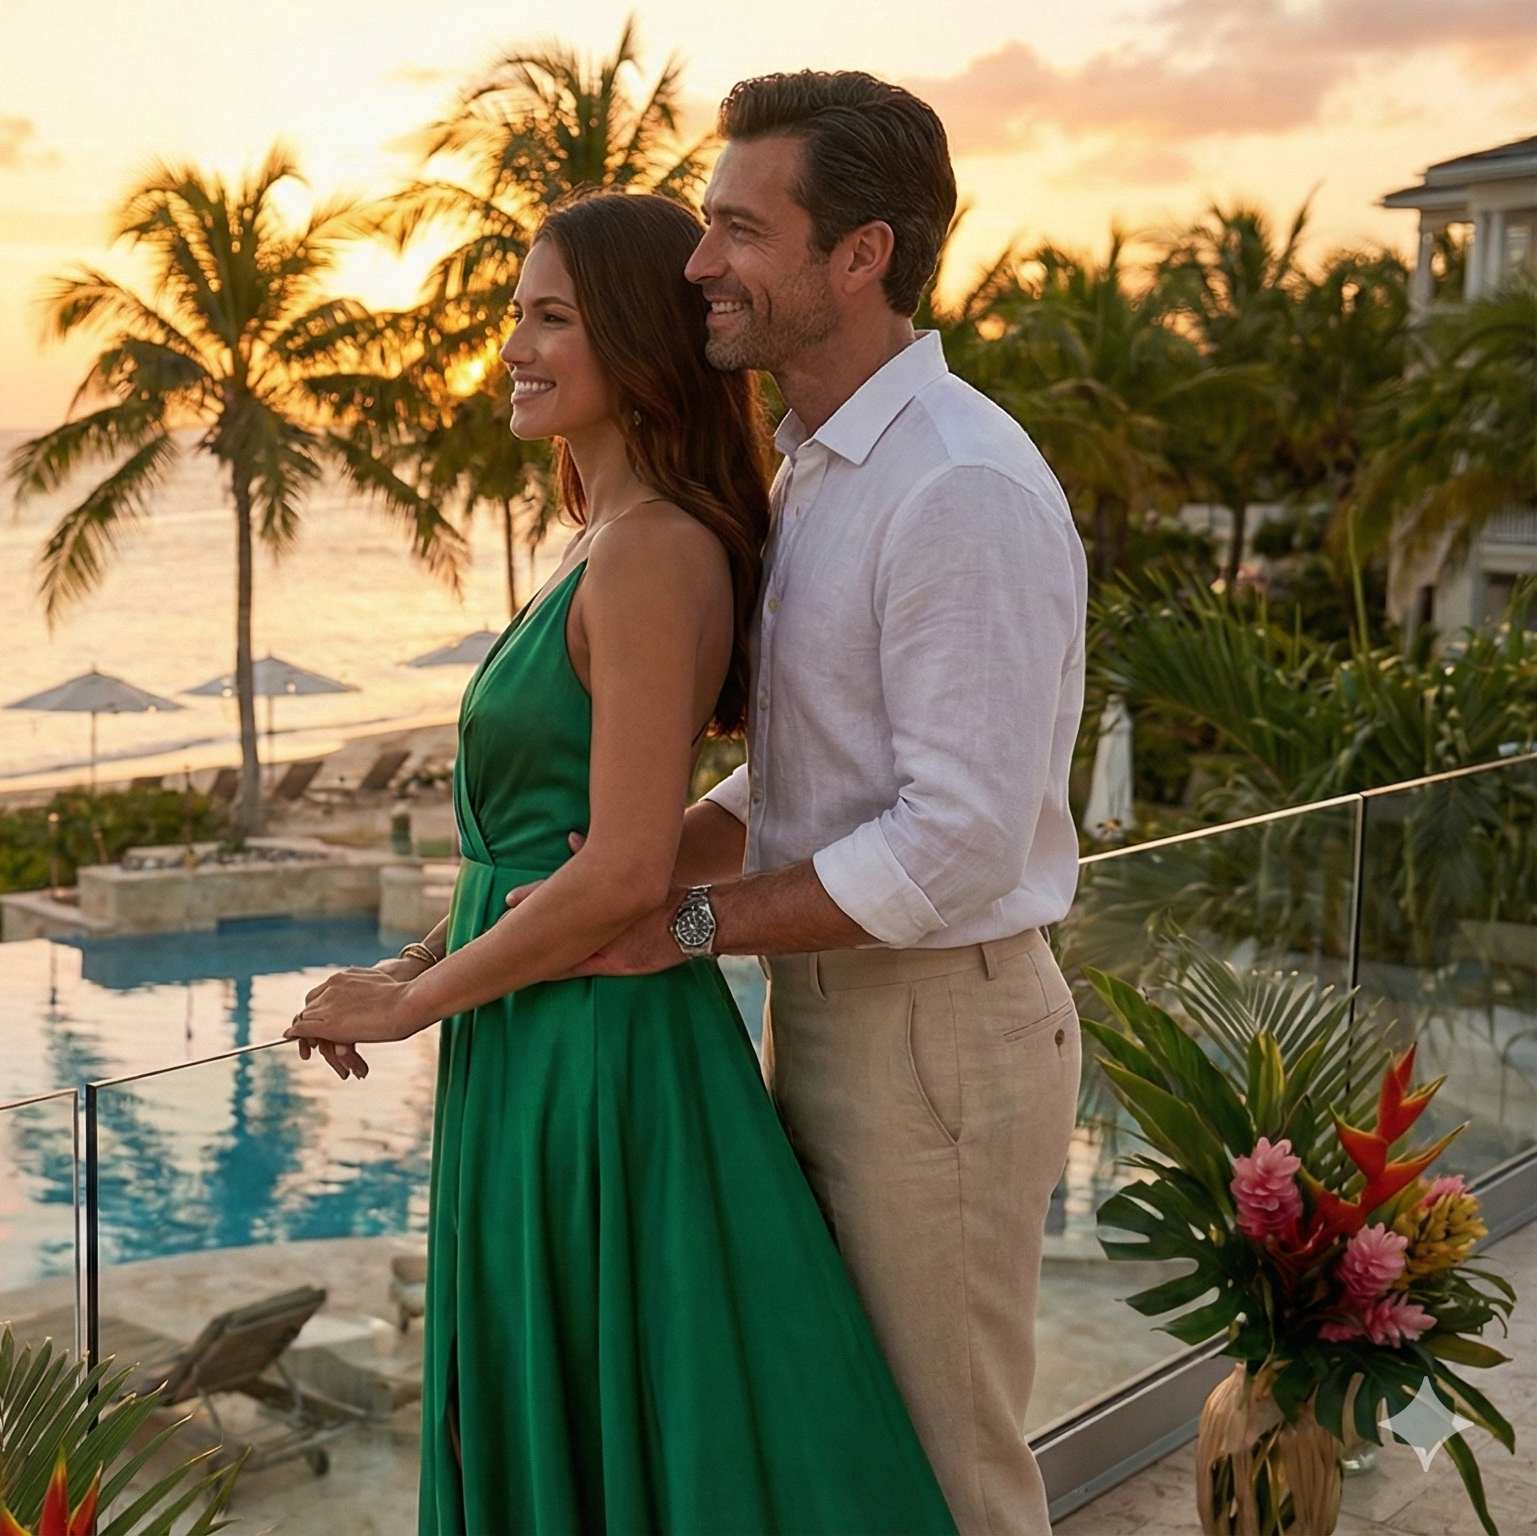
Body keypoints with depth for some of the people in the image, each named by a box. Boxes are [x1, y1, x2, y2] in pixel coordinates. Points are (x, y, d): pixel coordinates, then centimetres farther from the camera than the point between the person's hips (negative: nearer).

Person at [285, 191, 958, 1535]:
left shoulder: (653, 555, -19)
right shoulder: (611, 543, 10)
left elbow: (623, 874, -24)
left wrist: (412, 1002, -12)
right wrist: (425, 958, 7)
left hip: (598, 1057, -9)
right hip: (541, 1057, 9)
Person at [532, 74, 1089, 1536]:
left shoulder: (961, 488, -22)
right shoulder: (816, 471, 10)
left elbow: (959, 843, -25)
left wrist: (694, 923, -19)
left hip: (938, 1039, -9)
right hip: (826, 1015, 9)